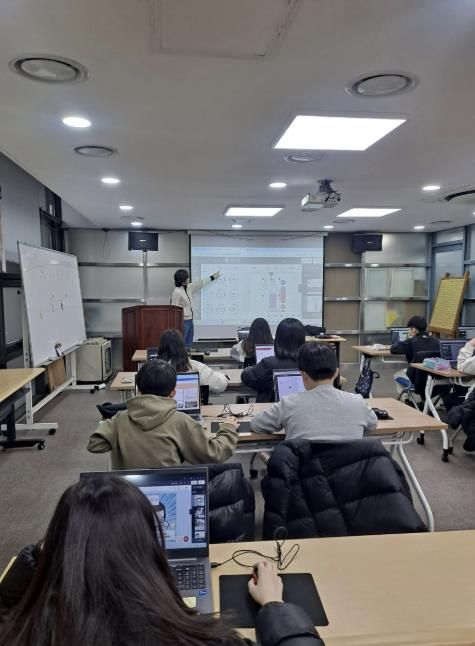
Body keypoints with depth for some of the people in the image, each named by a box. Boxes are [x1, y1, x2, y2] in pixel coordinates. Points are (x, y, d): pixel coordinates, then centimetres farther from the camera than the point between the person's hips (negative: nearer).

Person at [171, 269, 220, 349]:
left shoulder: (188, 287, 7)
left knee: (189, 344, 14)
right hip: (183, 321, -9)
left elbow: (200, 284, 21)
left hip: (190, 320, 9)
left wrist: (212, 277, 29)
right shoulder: (177, 292, -18)